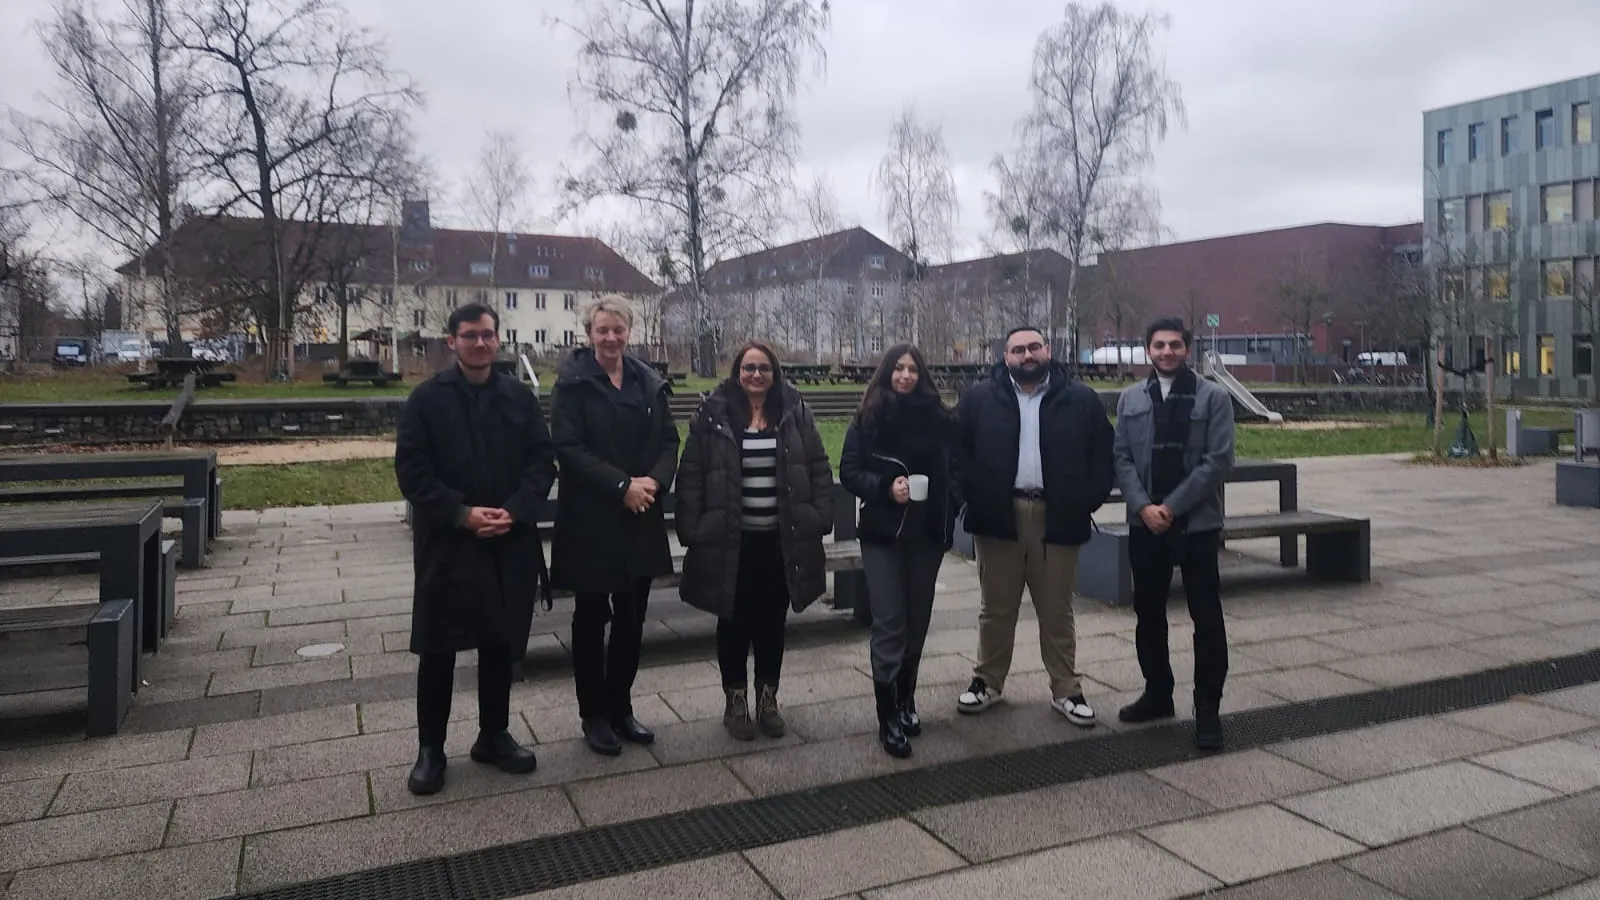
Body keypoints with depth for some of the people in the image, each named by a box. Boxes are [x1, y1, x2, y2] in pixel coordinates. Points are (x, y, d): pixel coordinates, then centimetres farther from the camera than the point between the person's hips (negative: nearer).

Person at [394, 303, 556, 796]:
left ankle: (494, 737, 29)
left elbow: (543, 460, 2)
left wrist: (514, 511, -14)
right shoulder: (426, 399, -3)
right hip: (446, 543, -3)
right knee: (437, 650, 5)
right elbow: (411, 469, -7)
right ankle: (430, 749, 19)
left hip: (509, 542, 3)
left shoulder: (520, 397, 6)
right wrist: (461, 513, -18)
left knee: (500, 644, 13)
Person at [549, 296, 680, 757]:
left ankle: (620, 707, 27)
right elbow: (569, 447, -14)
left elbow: (669, 442, 7)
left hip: (641, 521, 4)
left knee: (631, 619, 12)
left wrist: (654, 481, -12)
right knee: (591, 619, 7)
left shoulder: (650, 383, 8)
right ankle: (594, 715, 20)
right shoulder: (573, 382, -6)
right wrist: (622, 486, -19)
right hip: (590, 521, -4)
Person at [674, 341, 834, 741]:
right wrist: (692, 529, -8)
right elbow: (691, 475, -4)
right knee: (734, 622, 10)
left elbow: (819, 469, 4)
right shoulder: (714, 414, -4)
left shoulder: (795, 412, 2)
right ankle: (735, 701, 24)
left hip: (782, 540, 2)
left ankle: (768, 699, 28)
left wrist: (820, 520, -2)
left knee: (772, 621, 13)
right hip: (731, 540, -2)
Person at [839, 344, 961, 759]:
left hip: (928, 531, 3)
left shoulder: (940, 418, 4)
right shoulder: (868, 418, -1)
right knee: (889, 624, -6)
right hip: (882, 531, -3)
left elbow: (957, 469, 9)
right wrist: (885, 487, -18)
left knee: (917, 620, 12)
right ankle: (888, 718, 0)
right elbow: (849, 471, -2)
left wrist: (948, 504, -9)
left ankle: (906, 701, 28)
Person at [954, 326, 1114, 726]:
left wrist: (1086, 502, -4)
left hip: (1057, 519, 0)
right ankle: (988, 681, 25)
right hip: (998, 516, 0)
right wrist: (974, 497, -7)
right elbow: (959, 452, 3)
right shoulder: (979, 398, 3)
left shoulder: (1081, 400, 4)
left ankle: (1066, 690, 21)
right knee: (996, 609, 11)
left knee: (1057, 612, 9)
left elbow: (1102, 455, 5)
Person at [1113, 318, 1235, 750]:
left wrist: (1172, 506, -15)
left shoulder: (1213, 397, -2)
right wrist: (1143, 506, -12)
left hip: (1197, 522, -3)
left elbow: (1218, 460, -9)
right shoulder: (1130, 399, 8)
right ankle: (1157, 693, 27)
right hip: (1144, 523, 4)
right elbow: (1122, 459, 3)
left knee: (1206, 617, 0)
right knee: (1148, 613, 12)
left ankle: (1208, 709, 10)